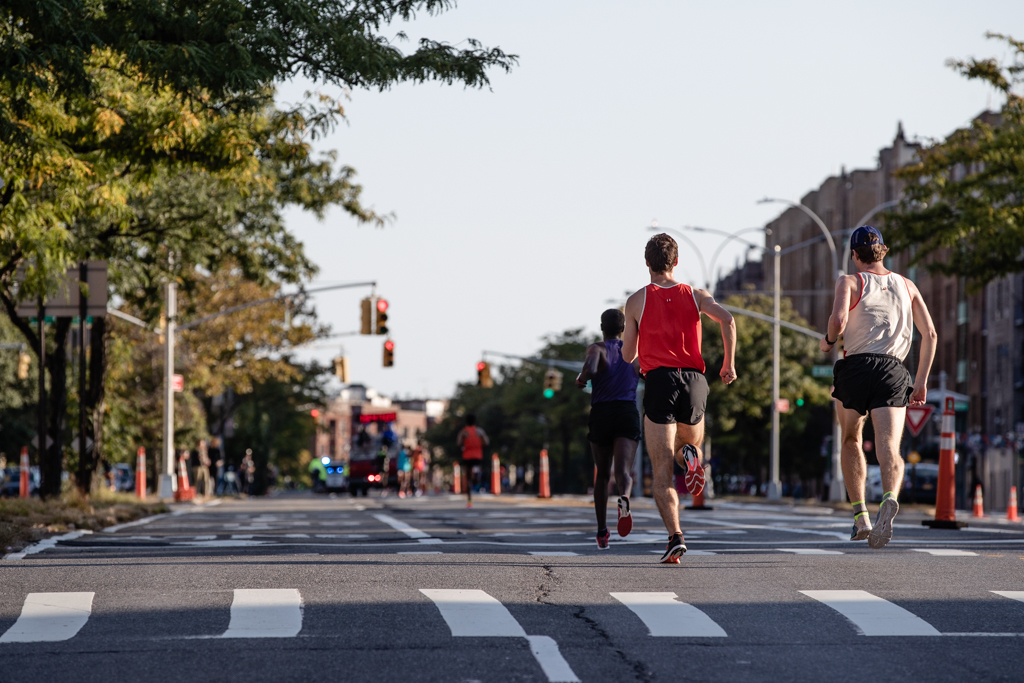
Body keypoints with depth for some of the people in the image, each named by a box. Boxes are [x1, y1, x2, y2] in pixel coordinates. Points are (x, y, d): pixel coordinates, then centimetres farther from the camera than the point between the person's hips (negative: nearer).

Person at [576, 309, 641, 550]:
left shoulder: (597, 348, 0)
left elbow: (591, 366, -23)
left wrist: (581, 380, -3)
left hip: (601, 414, 0)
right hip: (628, 413, 0)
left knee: (602, 474, 16)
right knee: (623, 471, -12)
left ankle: (602, 532, 21)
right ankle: (624, 498, -49)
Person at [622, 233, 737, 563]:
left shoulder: (637, 301, 8)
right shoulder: (695, 295, 12)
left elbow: (627, 356, 11)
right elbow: (727, 319, -7)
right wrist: (729, 363, 3)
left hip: (658, 380, -2)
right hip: (694, 380, 2)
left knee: (662, 472, -3)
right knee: (691, 444, 28)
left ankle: (675, 536, -22)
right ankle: (690, 454, -11)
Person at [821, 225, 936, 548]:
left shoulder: (850, 282, 6)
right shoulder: (907, 286, 18)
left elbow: (839, 320, -14)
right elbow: (929, 333, 12)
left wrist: (828, 341, 8)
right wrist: (922, 381, 14)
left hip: (856, 365, -1)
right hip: (893, 371, 1)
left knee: (851, 441, 21)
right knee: (889, 447, -11)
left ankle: (861, 518, 13)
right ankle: (889, 499, -44)